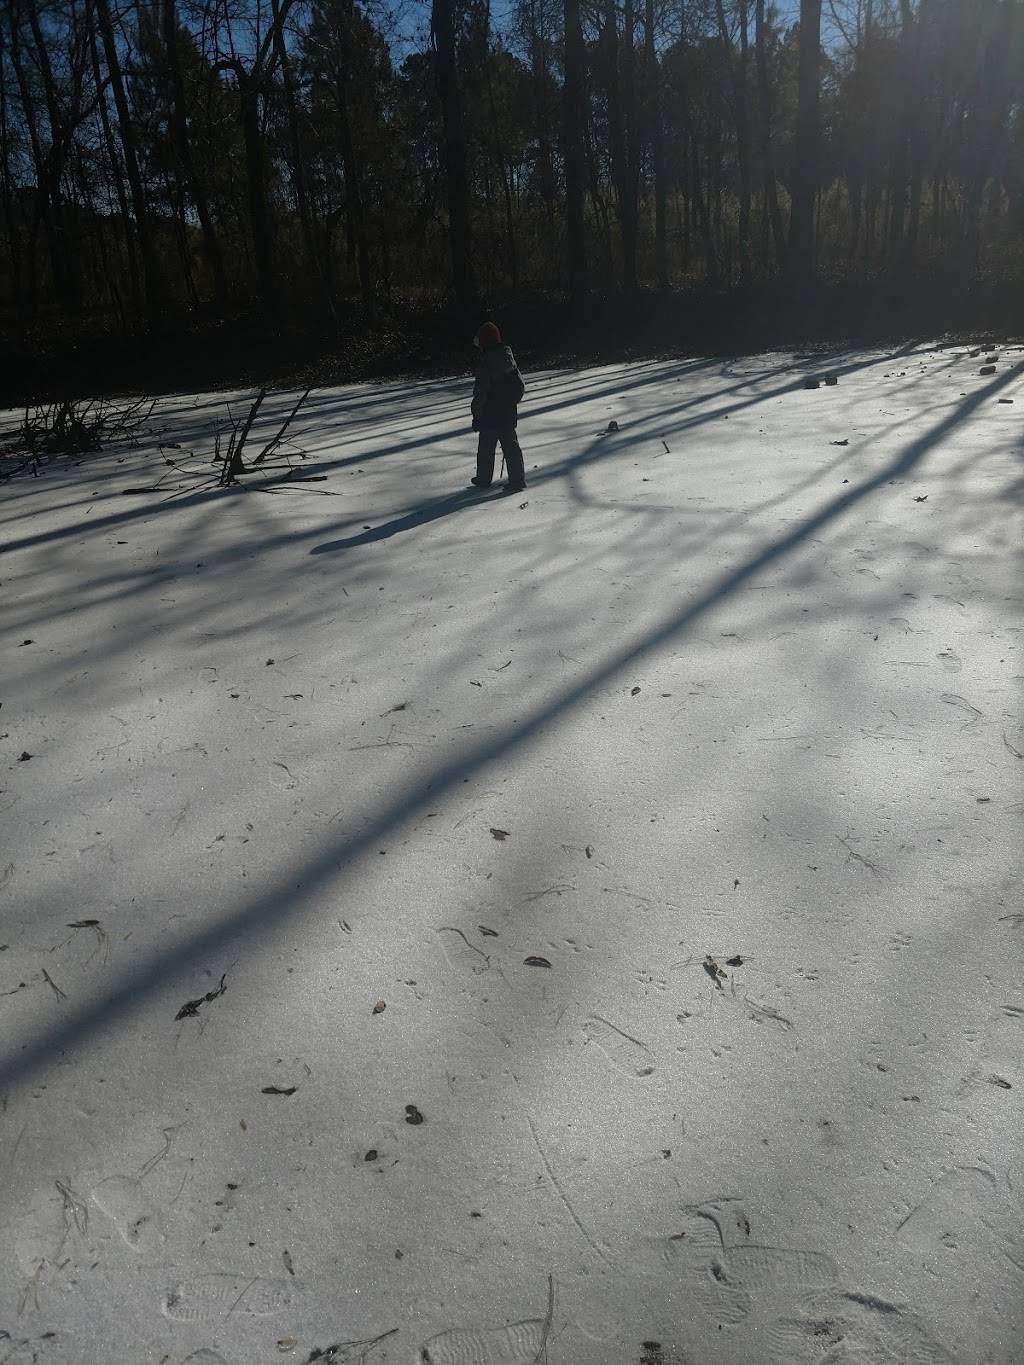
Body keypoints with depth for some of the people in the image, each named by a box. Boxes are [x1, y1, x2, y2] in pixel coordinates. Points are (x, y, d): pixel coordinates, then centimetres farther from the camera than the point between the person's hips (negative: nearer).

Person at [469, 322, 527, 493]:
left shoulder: (485, 362, -18)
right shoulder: (509, 358, 4)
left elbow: (481, 392, -18)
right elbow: (520, 386, 12)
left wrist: (476, 415, -10)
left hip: (490, 415, -6)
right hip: (509, 413, 6)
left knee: (486, 448, 9)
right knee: (511, 446, 10)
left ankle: (484, 478, 20)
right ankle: (518, 480, 6)